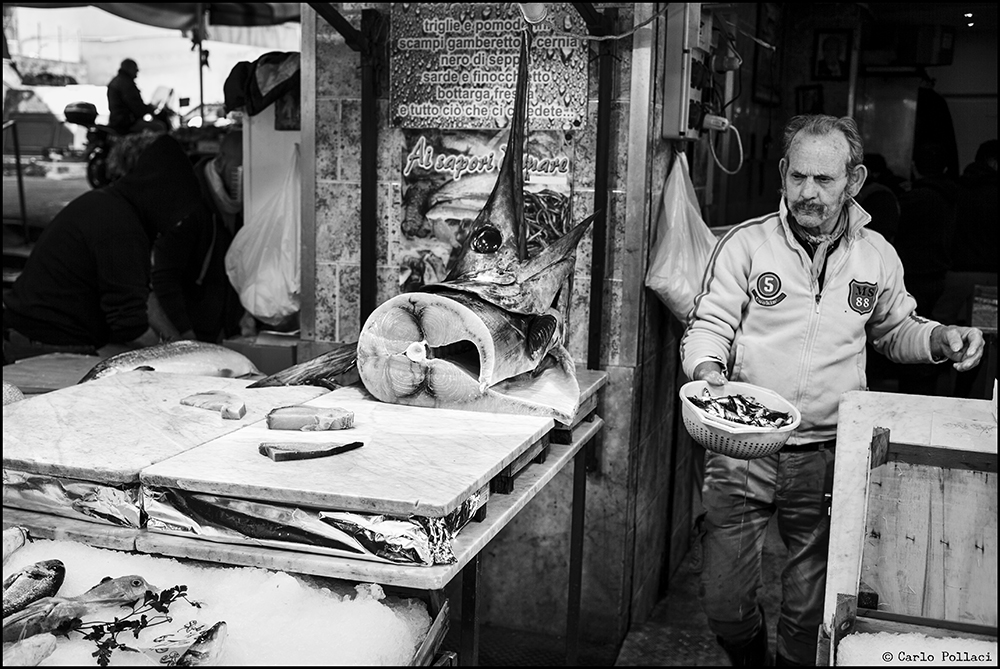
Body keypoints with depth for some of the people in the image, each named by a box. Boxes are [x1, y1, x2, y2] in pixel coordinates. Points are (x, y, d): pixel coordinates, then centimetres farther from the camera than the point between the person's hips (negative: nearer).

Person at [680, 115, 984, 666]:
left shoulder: (877, 257, 6)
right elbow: (708, 325, -5)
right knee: (724, 602, 6)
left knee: (810, 610, 10)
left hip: (826, 458, 2)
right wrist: (706, 371, -25)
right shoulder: (746, 243, -3)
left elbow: (894, 331, 21)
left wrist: (939, 338, 1)